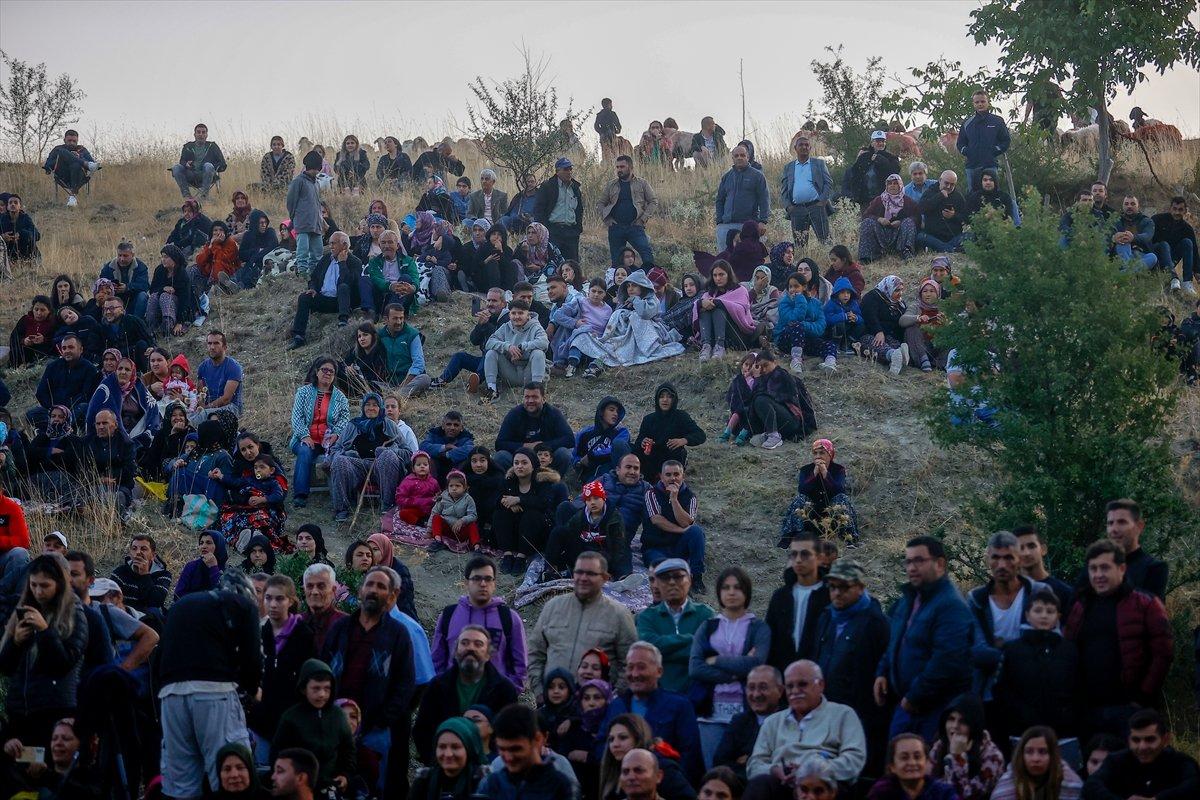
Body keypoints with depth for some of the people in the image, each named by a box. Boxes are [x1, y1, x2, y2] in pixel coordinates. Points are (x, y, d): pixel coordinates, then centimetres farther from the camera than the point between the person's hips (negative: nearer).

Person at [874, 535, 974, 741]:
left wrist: (914, 698, -19)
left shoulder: (951, 606, -17)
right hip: (907, 706, 9)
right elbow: (894, 644, 27)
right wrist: (882, 673, 9)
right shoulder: (907, 601, 14)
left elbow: (947, 662, -25)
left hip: (938, 709, -9)